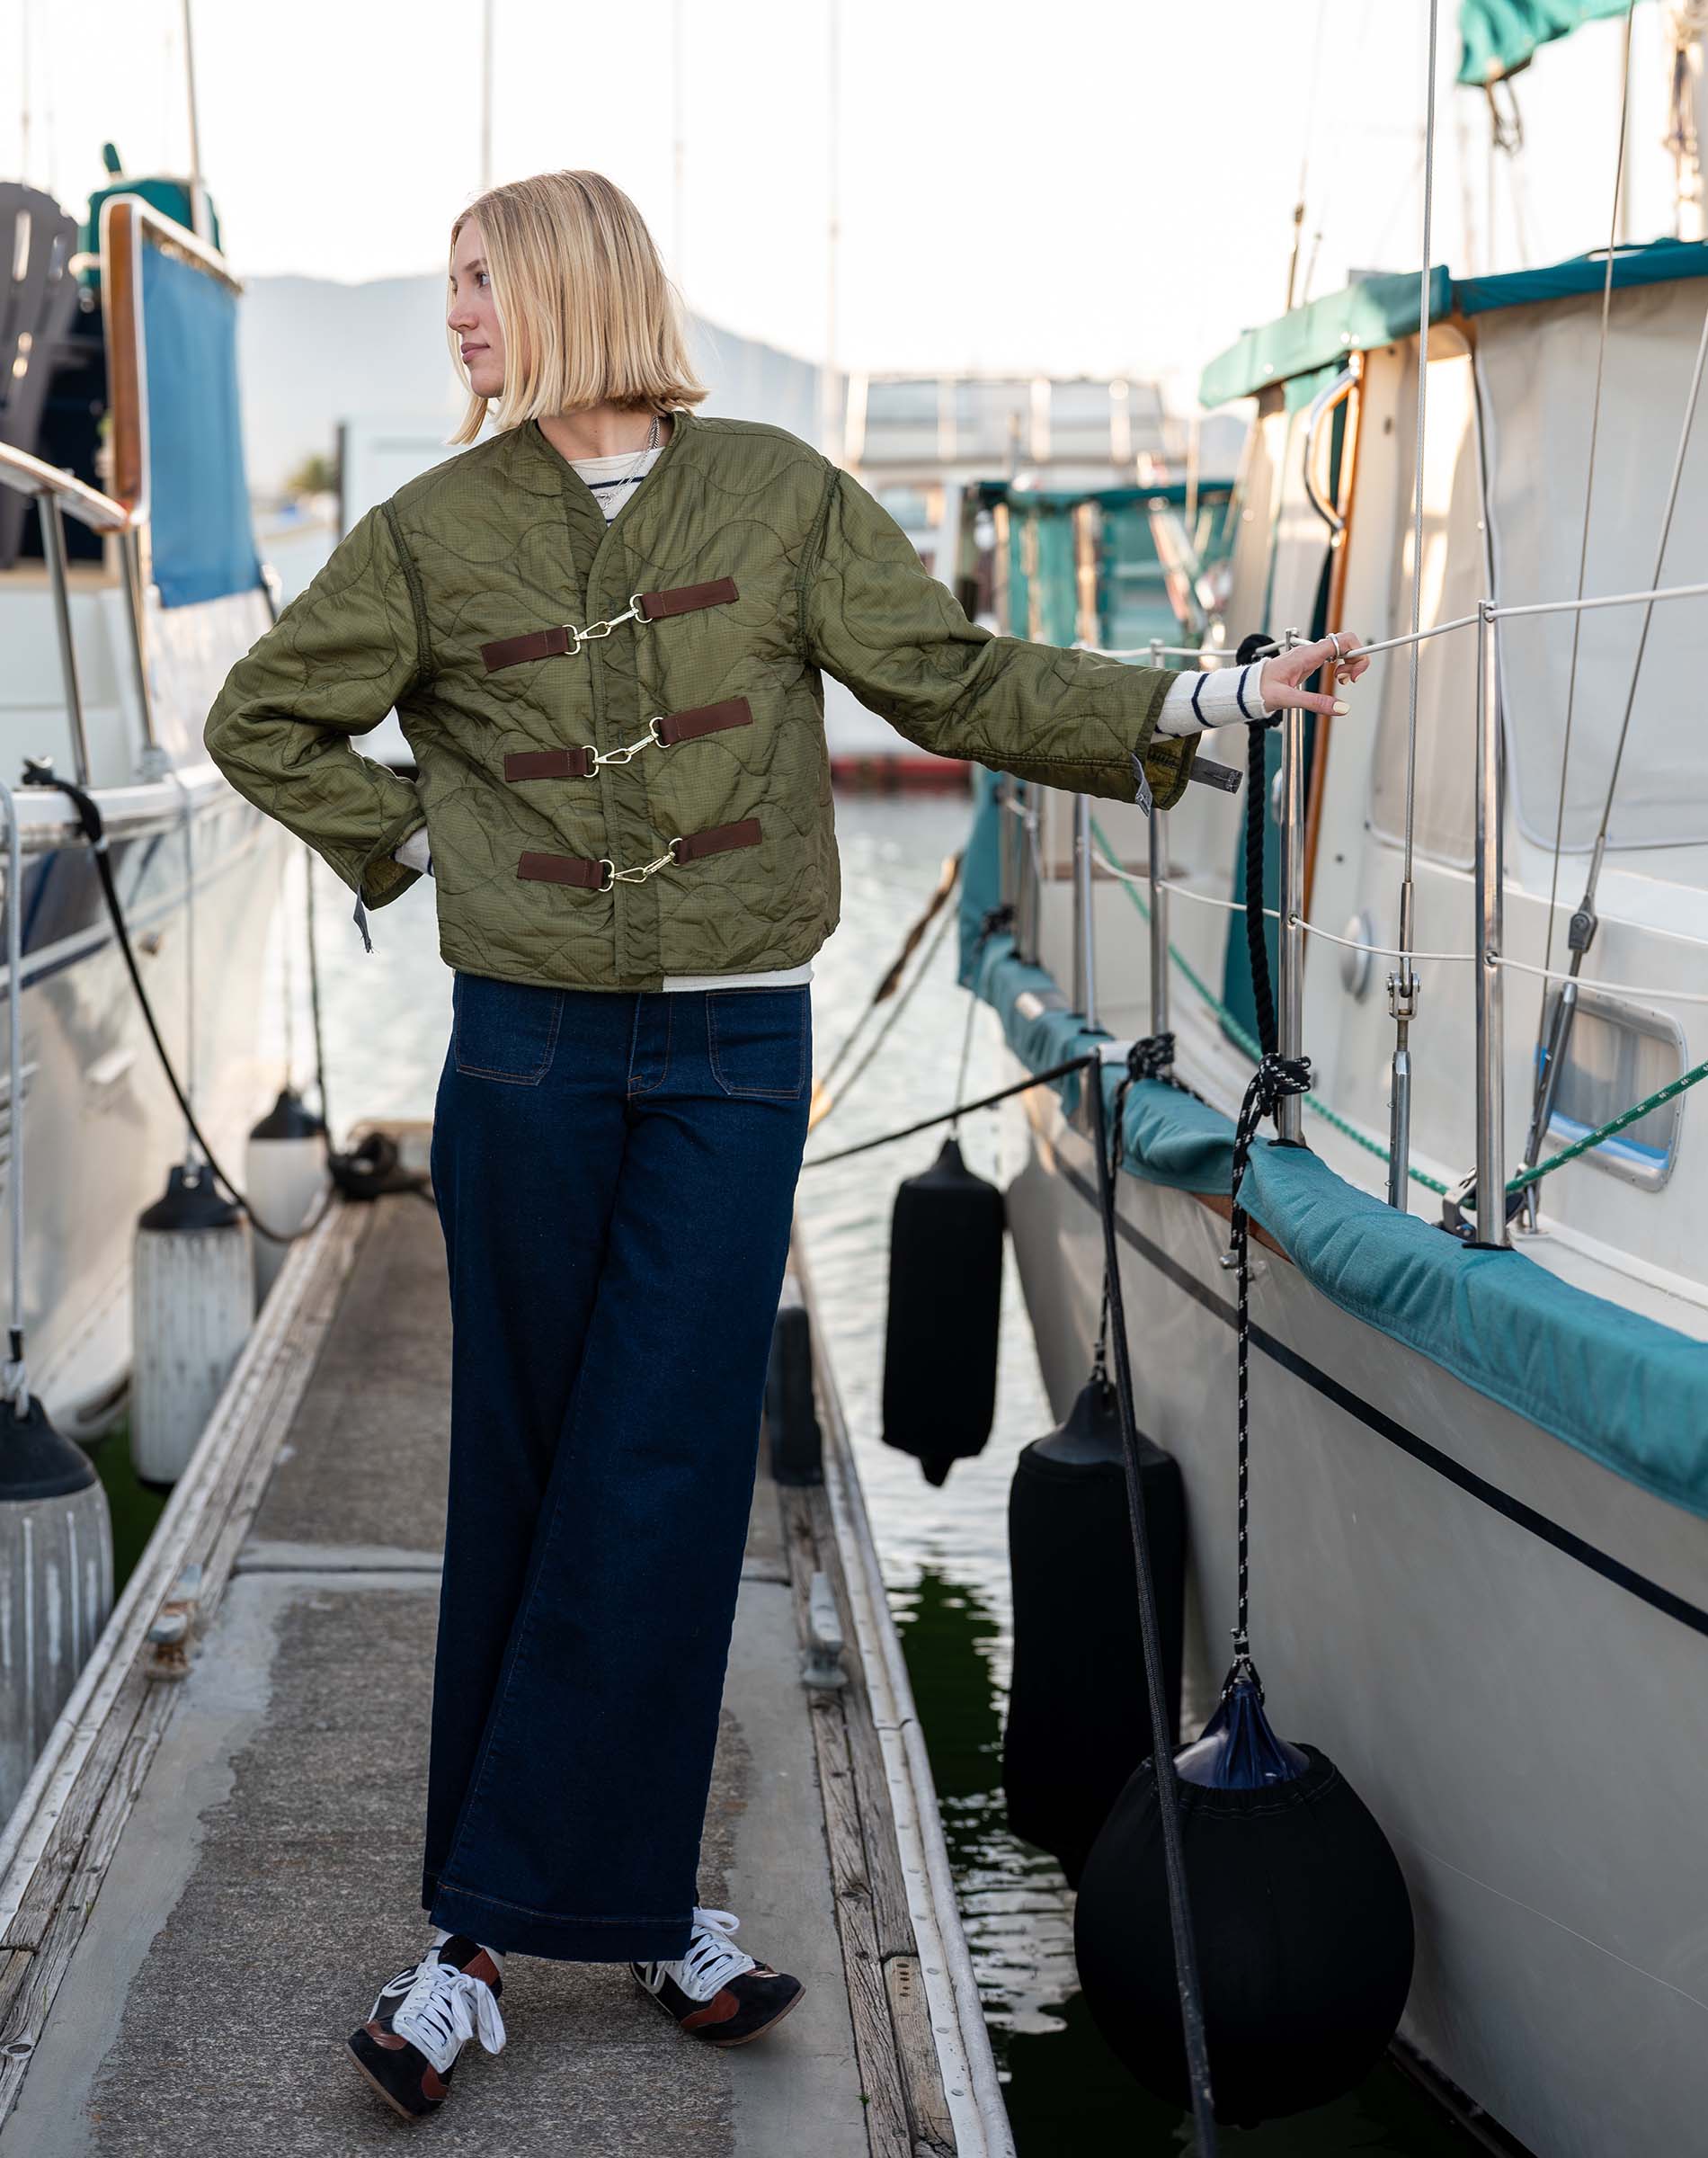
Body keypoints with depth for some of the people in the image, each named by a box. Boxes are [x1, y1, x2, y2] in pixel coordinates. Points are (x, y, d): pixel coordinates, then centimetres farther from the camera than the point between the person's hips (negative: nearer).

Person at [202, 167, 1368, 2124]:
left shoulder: (778, 495, 2)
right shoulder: (435, 531, 4)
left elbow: (952, 682, 4)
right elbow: (262, 719, 14)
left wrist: (1201, 698, -2)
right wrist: (413, 841, 4)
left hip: (734, 1054, -1)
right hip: (527, 1056, 1)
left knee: (664, 1481, -4)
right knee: (526, 1479, 4)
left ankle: (504, 1922, 5)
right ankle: (619, 1900, 16)